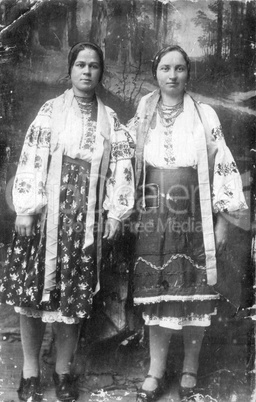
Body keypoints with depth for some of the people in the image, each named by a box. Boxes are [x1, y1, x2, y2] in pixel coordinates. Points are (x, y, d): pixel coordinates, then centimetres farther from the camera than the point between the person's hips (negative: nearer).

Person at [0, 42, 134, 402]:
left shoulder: (110, 120, 9)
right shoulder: (51, 111, 4)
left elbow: (121, 167, 6)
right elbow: (31, 159, -2)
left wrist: (116, 214, 0)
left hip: (86, 220, 1)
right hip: (47, 213, -1)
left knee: (74, 295, 5)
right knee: (33, 290, 2)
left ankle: (63, 369, 22)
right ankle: (30, 370, 18)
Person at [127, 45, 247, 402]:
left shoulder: (205, 116, 2)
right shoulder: (141, 118, 8)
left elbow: (222, 167, 1)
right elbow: (128, 167, 12)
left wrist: (222, 220, -3)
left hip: (194, 218, -1)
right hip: (153, 218, 1)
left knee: (194, 293, 4)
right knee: (156, 292, 4)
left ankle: (190, 368, 23)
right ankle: (156, 370, 19)